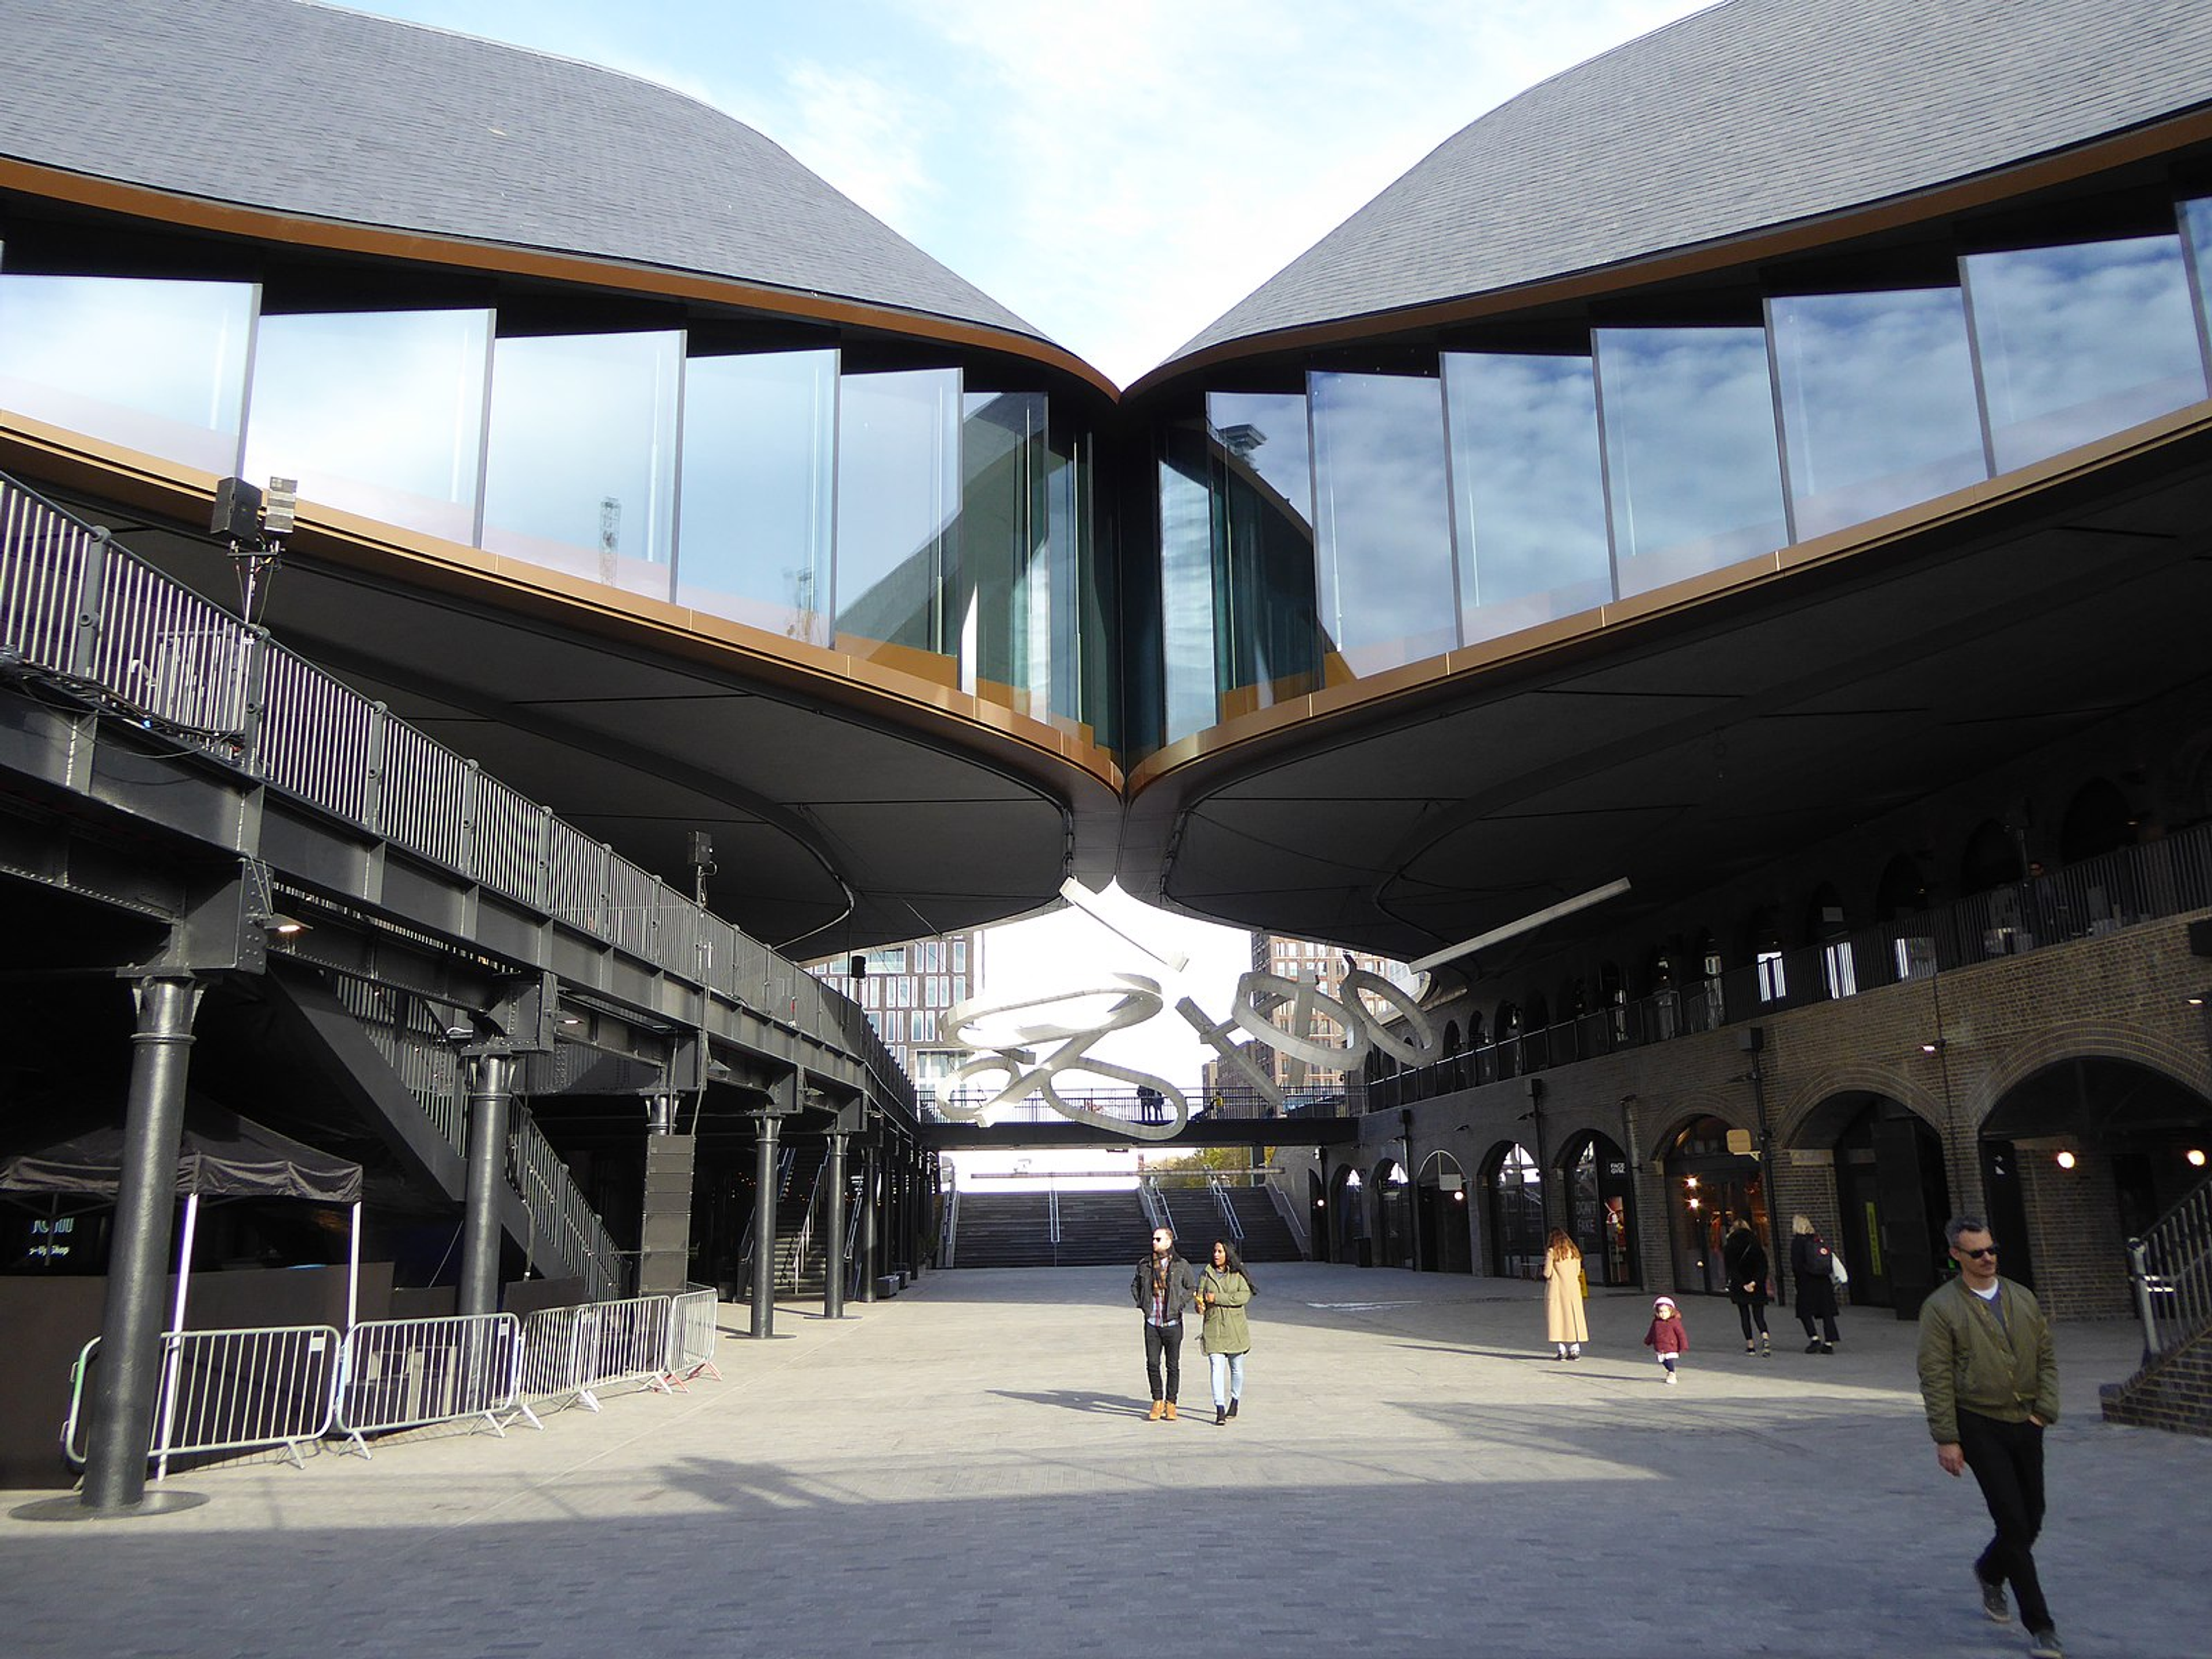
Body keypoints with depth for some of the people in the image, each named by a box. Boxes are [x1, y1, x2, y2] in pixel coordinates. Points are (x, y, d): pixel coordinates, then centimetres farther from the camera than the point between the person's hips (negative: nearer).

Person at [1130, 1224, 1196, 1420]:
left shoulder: (1181, 1265, -2)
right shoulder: (1144, 1265, 3)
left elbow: (1191, 1288, 10)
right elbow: (1135, 1286, 19)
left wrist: (1180, 1305, 0)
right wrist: (1142, 1304, 7)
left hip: (1173, 1323, -2)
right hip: (1152, 1323, 2)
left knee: (1173, 1366, 4)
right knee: (1152, 1364, 1)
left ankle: (1171, 1404, 16)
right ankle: (1158, 1402, 17)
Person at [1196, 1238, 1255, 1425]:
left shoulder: (1238, 1275, -1)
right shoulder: (1206, 1275, 6)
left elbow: (1244, 1296, -13)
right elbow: (1200, 1296, 4)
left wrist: (1217, 1298, -18)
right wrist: (1200, 1304, -20)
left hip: (1235, 1329, 0)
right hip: (1213, 1328, 0)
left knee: (1236, 1368, 12)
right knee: (1217, 1368, -11)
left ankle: (1234, 1402, 33)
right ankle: (1220, 1410, -14)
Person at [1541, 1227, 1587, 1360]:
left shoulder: (1552, 1252, -10)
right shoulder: (1574, 1252, 6)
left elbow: (1547, 1274, -10)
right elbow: (1578, 1272, 11)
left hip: (1556, 1289, -5)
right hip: (1573, 1288, 5)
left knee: (1557, 1319, 1)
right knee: (1573, 1318, 9)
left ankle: (1562, 1350, -2)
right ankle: (1575, 1350, 8)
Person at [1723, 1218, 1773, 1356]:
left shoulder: (1729, 1247, -3)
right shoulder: (1756, 1244, 2)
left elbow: (1730, 1269, -10)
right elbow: (1763, 1266, -6)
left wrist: (1743, 1284, -11)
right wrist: (1755, 1282, -12)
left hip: (1739, 1287, -1)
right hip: (1757, 1286, 1)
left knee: (1744, 1315, 10)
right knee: (1759, 1315, 6)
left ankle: (1750, 1345, 8)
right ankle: (1765, 1337, -21)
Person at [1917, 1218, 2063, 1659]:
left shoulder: (2023, 1298, 8)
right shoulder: (1941, 1307, -8)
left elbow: (2046, 1358, 13)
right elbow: (1935, 1379, -9)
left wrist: (2045, 1410, 0)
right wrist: (1946, 1440, -12)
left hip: (2025, 1424, 5)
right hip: (1979, 1427, -5)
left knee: (2031, 1521, 11)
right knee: (2014, 1522, -7)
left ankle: (1989, 1574, 40)